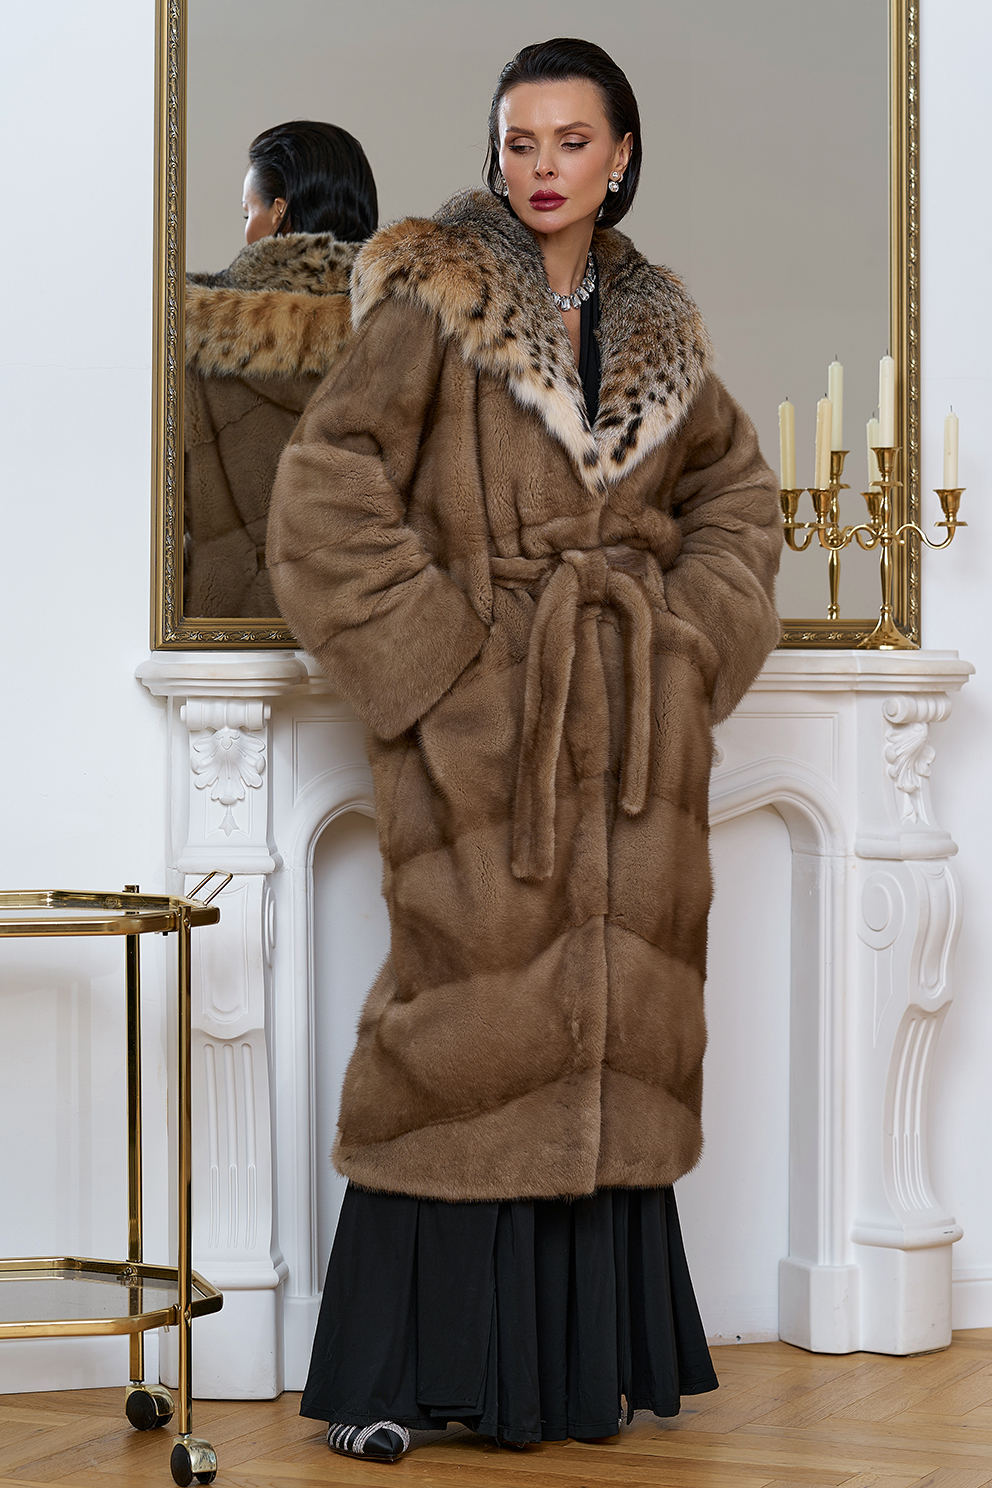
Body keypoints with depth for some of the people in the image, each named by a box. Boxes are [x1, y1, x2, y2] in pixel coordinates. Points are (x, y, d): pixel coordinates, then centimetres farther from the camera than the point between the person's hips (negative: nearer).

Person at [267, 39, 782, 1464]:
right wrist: (427, 650, -13)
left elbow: (737, 491, 21)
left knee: (617, 1012, 7)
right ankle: (401, 1359, 5)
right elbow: (327, 494, -9)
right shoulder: (435, 303, -3)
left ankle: (596, 1344, 17)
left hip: (635, 728, 5)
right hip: (481, 713, -5)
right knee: (473, 1001, -4)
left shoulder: (656, 322, 11)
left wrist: (693, 634, 6)